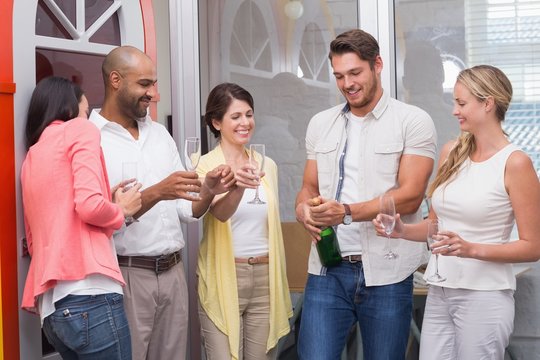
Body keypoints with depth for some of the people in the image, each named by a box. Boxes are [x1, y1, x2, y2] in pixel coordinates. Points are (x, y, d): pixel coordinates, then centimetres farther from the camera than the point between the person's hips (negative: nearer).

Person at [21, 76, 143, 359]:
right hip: (89, 296, -8)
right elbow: (90, 205, -15)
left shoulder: (30, 158, 22)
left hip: (52, 306, 8)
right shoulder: (80, 130, 1)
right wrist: (122, 209, 5)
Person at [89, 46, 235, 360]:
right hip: (125, 274, -6)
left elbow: (185, 210, 10)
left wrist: (208, 191, -9)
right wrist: (155, 193, -27)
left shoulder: (160, 133, 12)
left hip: (173, 272, 6)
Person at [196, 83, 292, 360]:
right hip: (223, 279, -4)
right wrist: (237, 188, -47)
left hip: (265, 278, 5)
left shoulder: (267, 165, 8)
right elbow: (219, 212, -26)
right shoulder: (206, 165, -7)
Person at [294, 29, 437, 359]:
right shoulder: (320, 124, 13)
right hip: (328, 270, 3)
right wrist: (304, 210, -7)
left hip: (386, 272, -3)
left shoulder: (413, 121, -2)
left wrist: (346, 212, -22)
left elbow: (410, 196, -10)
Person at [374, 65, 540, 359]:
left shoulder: (515, 163, -10)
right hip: (438, 293, 5)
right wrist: (402, 230, -3)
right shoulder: (451, 152, 7)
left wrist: (472, 250, -21)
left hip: (484, 297, -5)